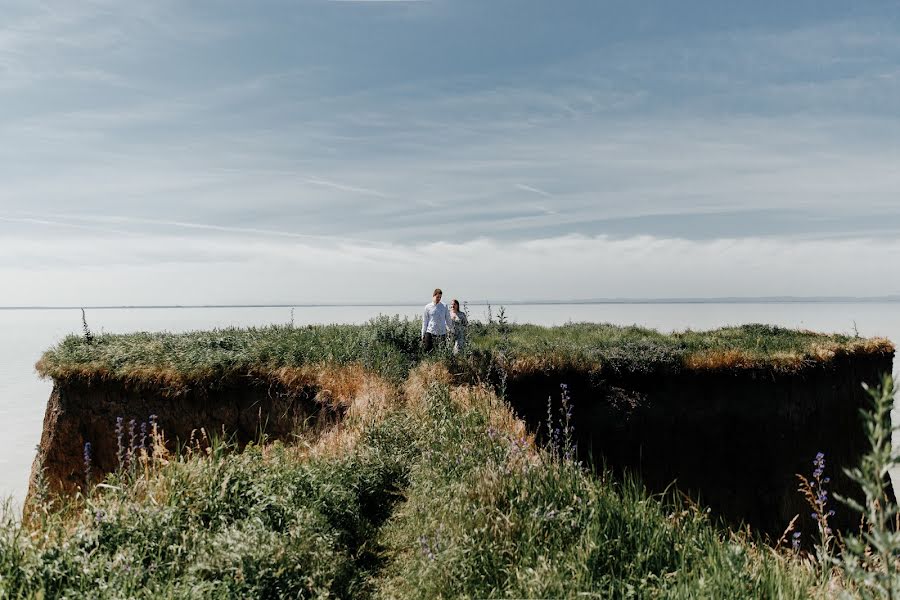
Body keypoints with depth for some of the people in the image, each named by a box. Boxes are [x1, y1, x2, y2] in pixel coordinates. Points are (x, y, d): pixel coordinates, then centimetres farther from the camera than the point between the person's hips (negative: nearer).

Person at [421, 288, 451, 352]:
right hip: (430, 333, -1)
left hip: (442, 333, 1)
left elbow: (448, 320, 13)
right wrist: (423, 335, 6)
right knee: (428, 351, -5)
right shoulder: (428, 307, 2)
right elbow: (424, 321, 6)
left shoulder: (444, 306, 6)